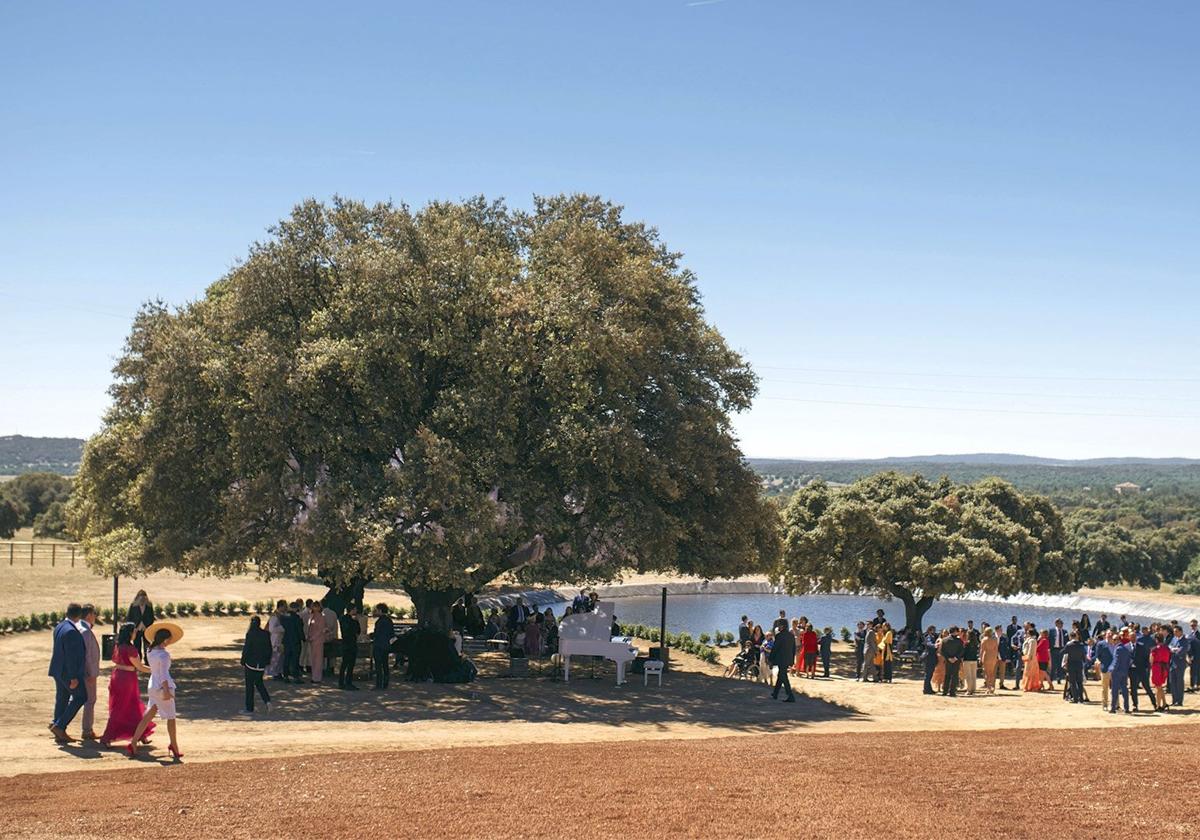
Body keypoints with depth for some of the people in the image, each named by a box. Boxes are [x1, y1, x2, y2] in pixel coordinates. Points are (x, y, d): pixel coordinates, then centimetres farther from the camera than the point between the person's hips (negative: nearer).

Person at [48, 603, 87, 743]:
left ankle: (60, 734, 18)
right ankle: (59, 726, -3)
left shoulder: (59, 627, 8)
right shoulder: (71, 631, -22)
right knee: (80, 697, 1)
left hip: (58, 671, 10)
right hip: (68, 672, -10)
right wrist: (73, 677, -20)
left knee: (62, 699, 13)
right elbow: (70, 656, -23)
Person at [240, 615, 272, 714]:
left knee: (249, 685, 4)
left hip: (251, 663, -5)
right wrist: (267, 662, 16)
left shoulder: (250, 634, -13)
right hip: (262, 664, 5)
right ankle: (267, 701, 1)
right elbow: (269, 649, 8)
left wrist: (243, 664, -4)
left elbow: (246, 650, -12)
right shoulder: (266, 634, 2)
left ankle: (249, 708, 8)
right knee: (259, 682, 21)